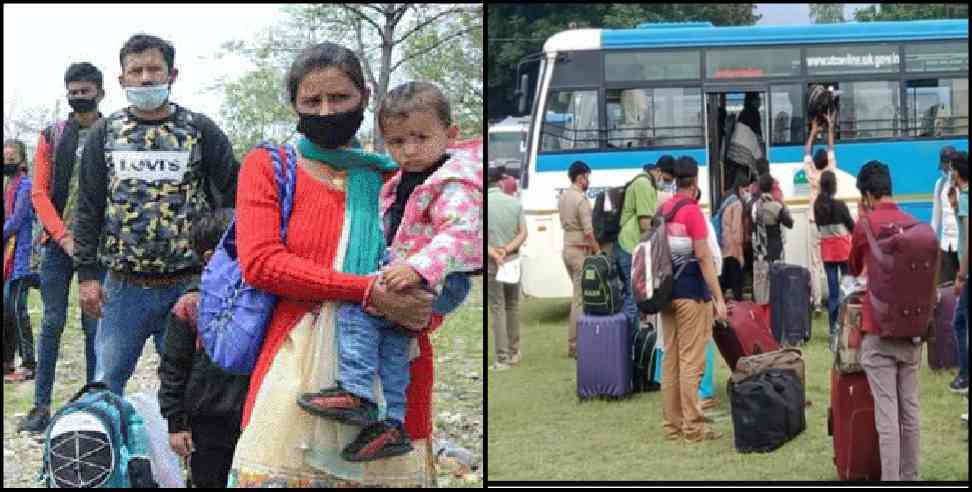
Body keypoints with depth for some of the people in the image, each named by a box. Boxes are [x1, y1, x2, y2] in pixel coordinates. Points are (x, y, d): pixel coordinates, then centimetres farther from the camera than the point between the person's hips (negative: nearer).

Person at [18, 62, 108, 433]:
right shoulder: (52, 136, 9)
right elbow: (39, 193, 3)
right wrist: (64, 237, -9)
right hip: (57, 243, 1)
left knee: (94, 325, 0)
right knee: (52, 322, 0)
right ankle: (41, 406, 2)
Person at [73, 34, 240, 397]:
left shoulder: (202, 132, 2)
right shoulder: (106, 133, 8)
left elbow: (232, 201, 1)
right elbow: (88, 208, 8)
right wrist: (87, 274, 0)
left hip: (188, 286, -1)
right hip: (123, 286, 2)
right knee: (105, 385, 3)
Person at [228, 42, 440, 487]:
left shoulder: (393, 180, 18)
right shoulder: (267, 166, 11)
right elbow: (259, 261, -4)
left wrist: (424, 312, -6)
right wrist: (367, 291, -14)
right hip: (297, 377, -2)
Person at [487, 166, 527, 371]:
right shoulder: (515, 203, 1)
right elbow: (523, 233, -1)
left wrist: (494, 254, -19)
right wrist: (507, 250, -10)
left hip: (491, 264, -3)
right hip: (513, 261, 3)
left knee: (497, 309, 0)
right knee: (513, 307, 15)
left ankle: (502, 358, -3)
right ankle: (514, 353, 22)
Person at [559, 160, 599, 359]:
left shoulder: (563, 197, 10)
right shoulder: (581, 199, -16)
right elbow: (588, 231, -19)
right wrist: (598, 251, -11)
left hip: (567, 248, 9)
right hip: (580, 251, -9)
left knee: (578, 295, 16)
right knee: (580, 298, -6)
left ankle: (575, 342, 18)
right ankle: (574, 345, -5)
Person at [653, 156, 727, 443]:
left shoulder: (662, 210, 9)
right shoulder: (692, 210, -12)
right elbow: (703, 257, -16)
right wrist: (719, 298, -16)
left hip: (667, 292, 7)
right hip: (692, 295, -7)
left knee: (670, 359, 10)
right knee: (691, 361, -4)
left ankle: (672, 425, 14)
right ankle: (693, 427, -3)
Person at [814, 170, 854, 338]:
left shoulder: (818, 205, -2)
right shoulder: (839, 205, -14)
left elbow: (819, 228, 7)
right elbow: (851, 226, -4)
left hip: (827, 250, 4)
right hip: (843, 248, -4)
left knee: (832, 289, 7)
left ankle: (833, 325, 6)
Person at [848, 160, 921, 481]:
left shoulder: (866, 224, -6)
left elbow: (854, 269, 12)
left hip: (879, 331, -5)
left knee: (886, 413, -7)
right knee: (910, 409, 11)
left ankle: (890, 479, -9)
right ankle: (910, 476, 18)